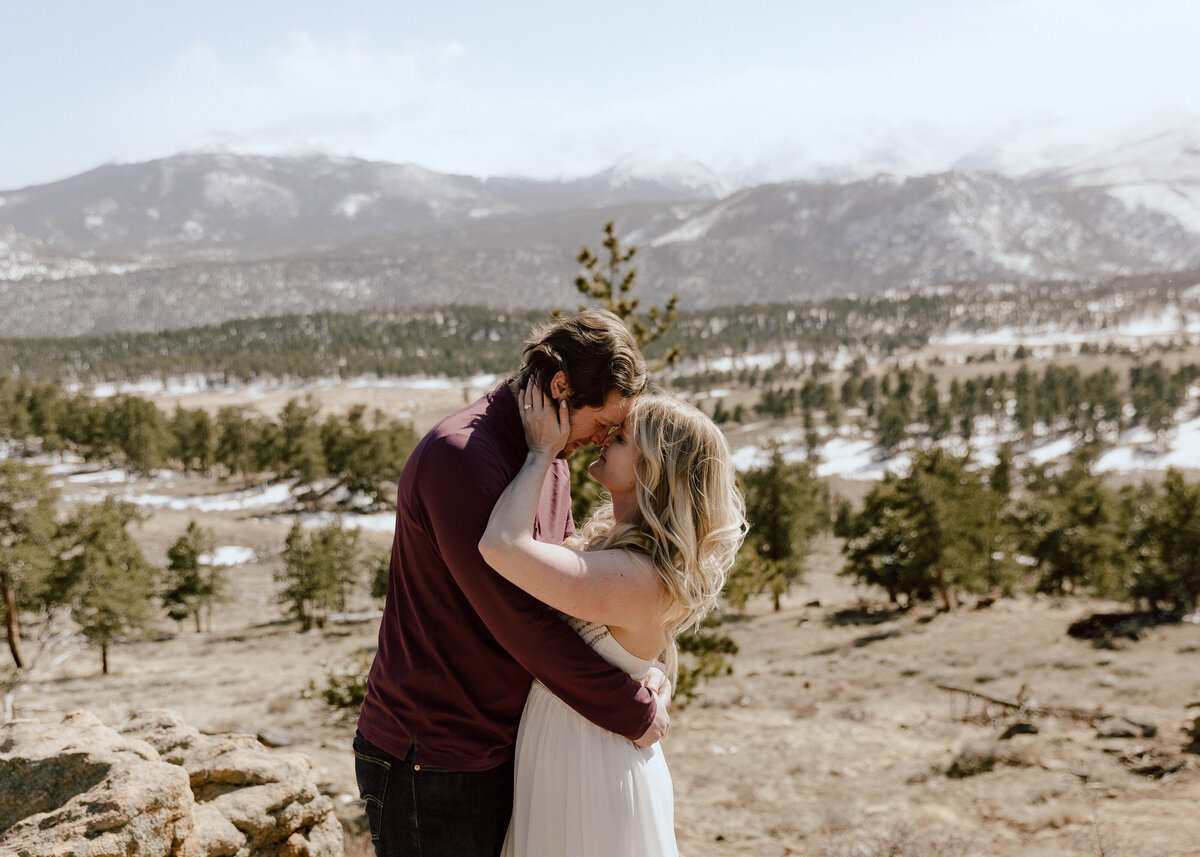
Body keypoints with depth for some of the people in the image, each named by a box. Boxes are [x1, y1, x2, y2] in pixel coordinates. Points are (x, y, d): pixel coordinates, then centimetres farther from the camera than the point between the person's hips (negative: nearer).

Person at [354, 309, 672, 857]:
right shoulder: (460, 456, -22)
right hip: (433, 764, -8)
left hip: (505, 746, 9)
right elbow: (518, 620, -24)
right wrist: (633, 711, -16)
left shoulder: (551, 462, 9)